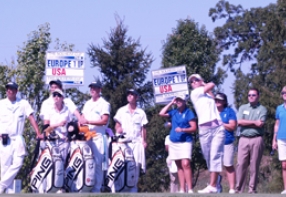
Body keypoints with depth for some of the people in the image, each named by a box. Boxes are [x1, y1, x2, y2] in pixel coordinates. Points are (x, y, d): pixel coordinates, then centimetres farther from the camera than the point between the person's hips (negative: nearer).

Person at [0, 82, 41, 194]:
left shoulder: (23, 104, 6)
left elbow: (31, 118, 1)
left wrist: (38, 133, -10)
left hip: (17, 139, 0)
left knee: (17, 163, -14)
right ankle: (9, 192, -3)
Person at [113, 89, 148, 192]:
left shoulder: (141, 113, 14)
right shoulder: (121, 111, 14)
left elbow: (143, 128, 11)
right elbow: (117, 124, 11)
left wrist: (144, 141, 0)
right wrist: (118, 129, -12)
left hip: (137, 142, 1)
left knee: (136, 165, -7)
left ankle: (133, 189, -3)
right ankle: (123, 189, -10)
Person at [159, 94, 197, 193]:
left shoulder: (188, 113, -3)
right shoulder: (174, 112, 13)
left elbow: (194, 128, -7)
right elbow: (161, 113, 7)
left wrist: (182, 130, -22)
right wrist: (171, 103, 7)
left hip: (185, 142, -6)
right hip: (173, 142, 6)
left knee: (185, 164, -20)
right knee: (179, 166, 6)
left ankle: (190, 189, -23)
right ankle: (182, 189, 8)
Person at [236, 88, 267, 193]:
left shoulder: (262, 109, 6)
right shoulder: (242, 108, 15)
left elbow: (260, 124, -9)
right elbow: (239, 122, -1)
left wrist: (246, 123, -3)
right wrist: (254, 122, -6)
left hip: (256, 140, -2)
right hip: (244, 139, 2)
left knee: (254, 166, 0)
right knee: (241, 164, -4)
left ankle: (252, 189, 3)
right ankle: (238, 189, -2)